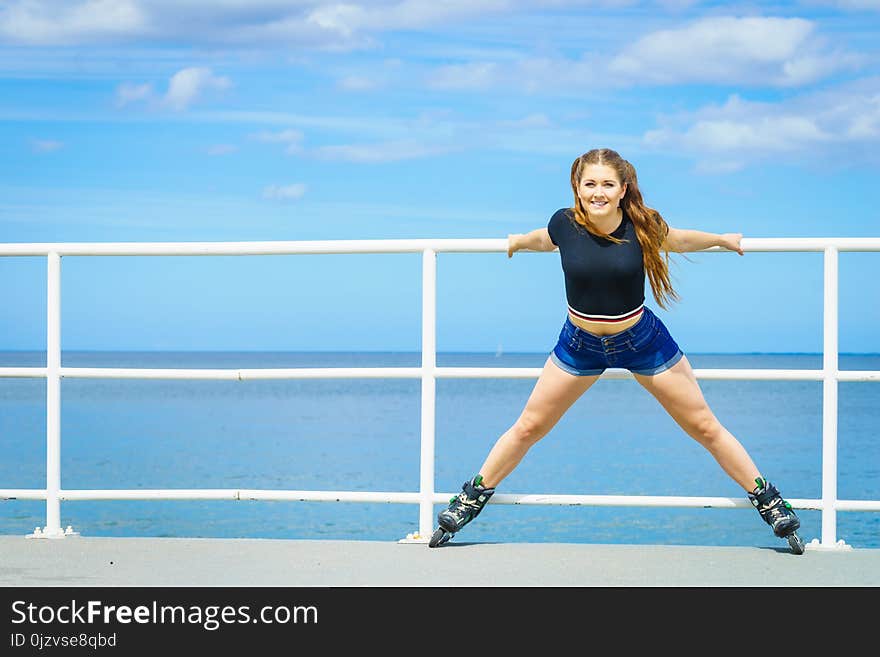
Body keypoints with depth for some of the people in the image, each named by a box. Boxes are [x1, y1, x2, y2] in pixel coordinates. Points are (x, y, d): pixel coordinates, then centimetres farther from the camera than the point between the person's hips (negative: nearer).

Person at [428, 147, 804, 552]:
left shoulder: (643, 225, -21)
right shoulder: (565, 224, -20)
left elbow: (676, 239, 3)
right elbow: (544, 239, 7)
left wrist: (721, 239, 19)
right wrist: (518, 241, 27)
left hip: (642, 340, -1)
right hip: (580, 342, 1)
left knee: (705, 428, 7)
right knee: (528, 428, 9)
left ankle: (767, 500, 20)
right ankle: (472, 498, 28)